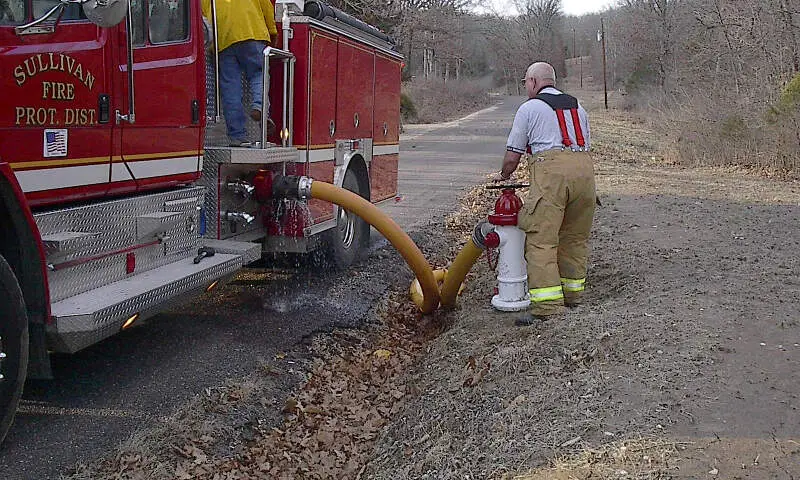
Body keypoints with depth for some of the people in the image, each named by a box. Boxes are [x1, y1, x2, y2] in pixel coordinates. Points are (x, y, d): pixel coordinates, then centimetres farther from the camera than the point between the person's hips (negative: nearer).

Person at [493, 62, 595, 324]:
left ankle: (547, 303, -16)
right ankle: (572, 292, 23)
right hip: (584, 167, 6)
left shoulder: (529, 108, 11)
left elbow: (512, 156, 11)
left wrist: (504, 176, 31)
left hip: (551, 167, -6)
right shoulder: (577, 106, 27)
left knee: (541, 238, -8)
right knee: (575, 236, 16)